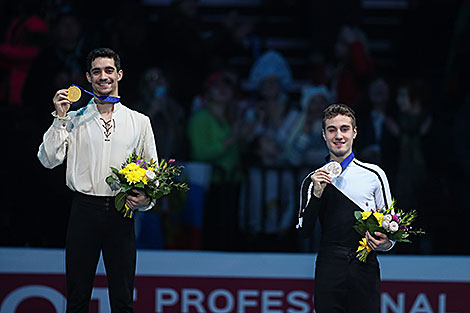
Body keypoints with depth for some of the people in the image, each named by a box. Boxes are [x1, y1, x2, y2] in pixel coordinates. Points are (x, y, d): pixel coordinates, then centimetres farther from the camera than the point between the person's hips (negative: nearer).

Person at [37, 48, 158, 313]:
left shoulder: (139, 122, 11)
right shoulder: (74, 120, 9)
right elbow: (49, 159, -2)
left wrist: (146, 198, -6)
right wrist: (60, 118, -8)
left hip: (121, 212, 0)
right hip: (85, 209, 0)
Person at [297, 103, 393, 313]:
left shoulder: (373, 175, 8)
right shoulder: (313, 181, 9)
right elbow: (305, 230, 3)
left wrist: (384, 244, -8)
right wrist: (317, 194, -9)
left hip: (365, 270, 0)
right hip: (329, 270, 0)